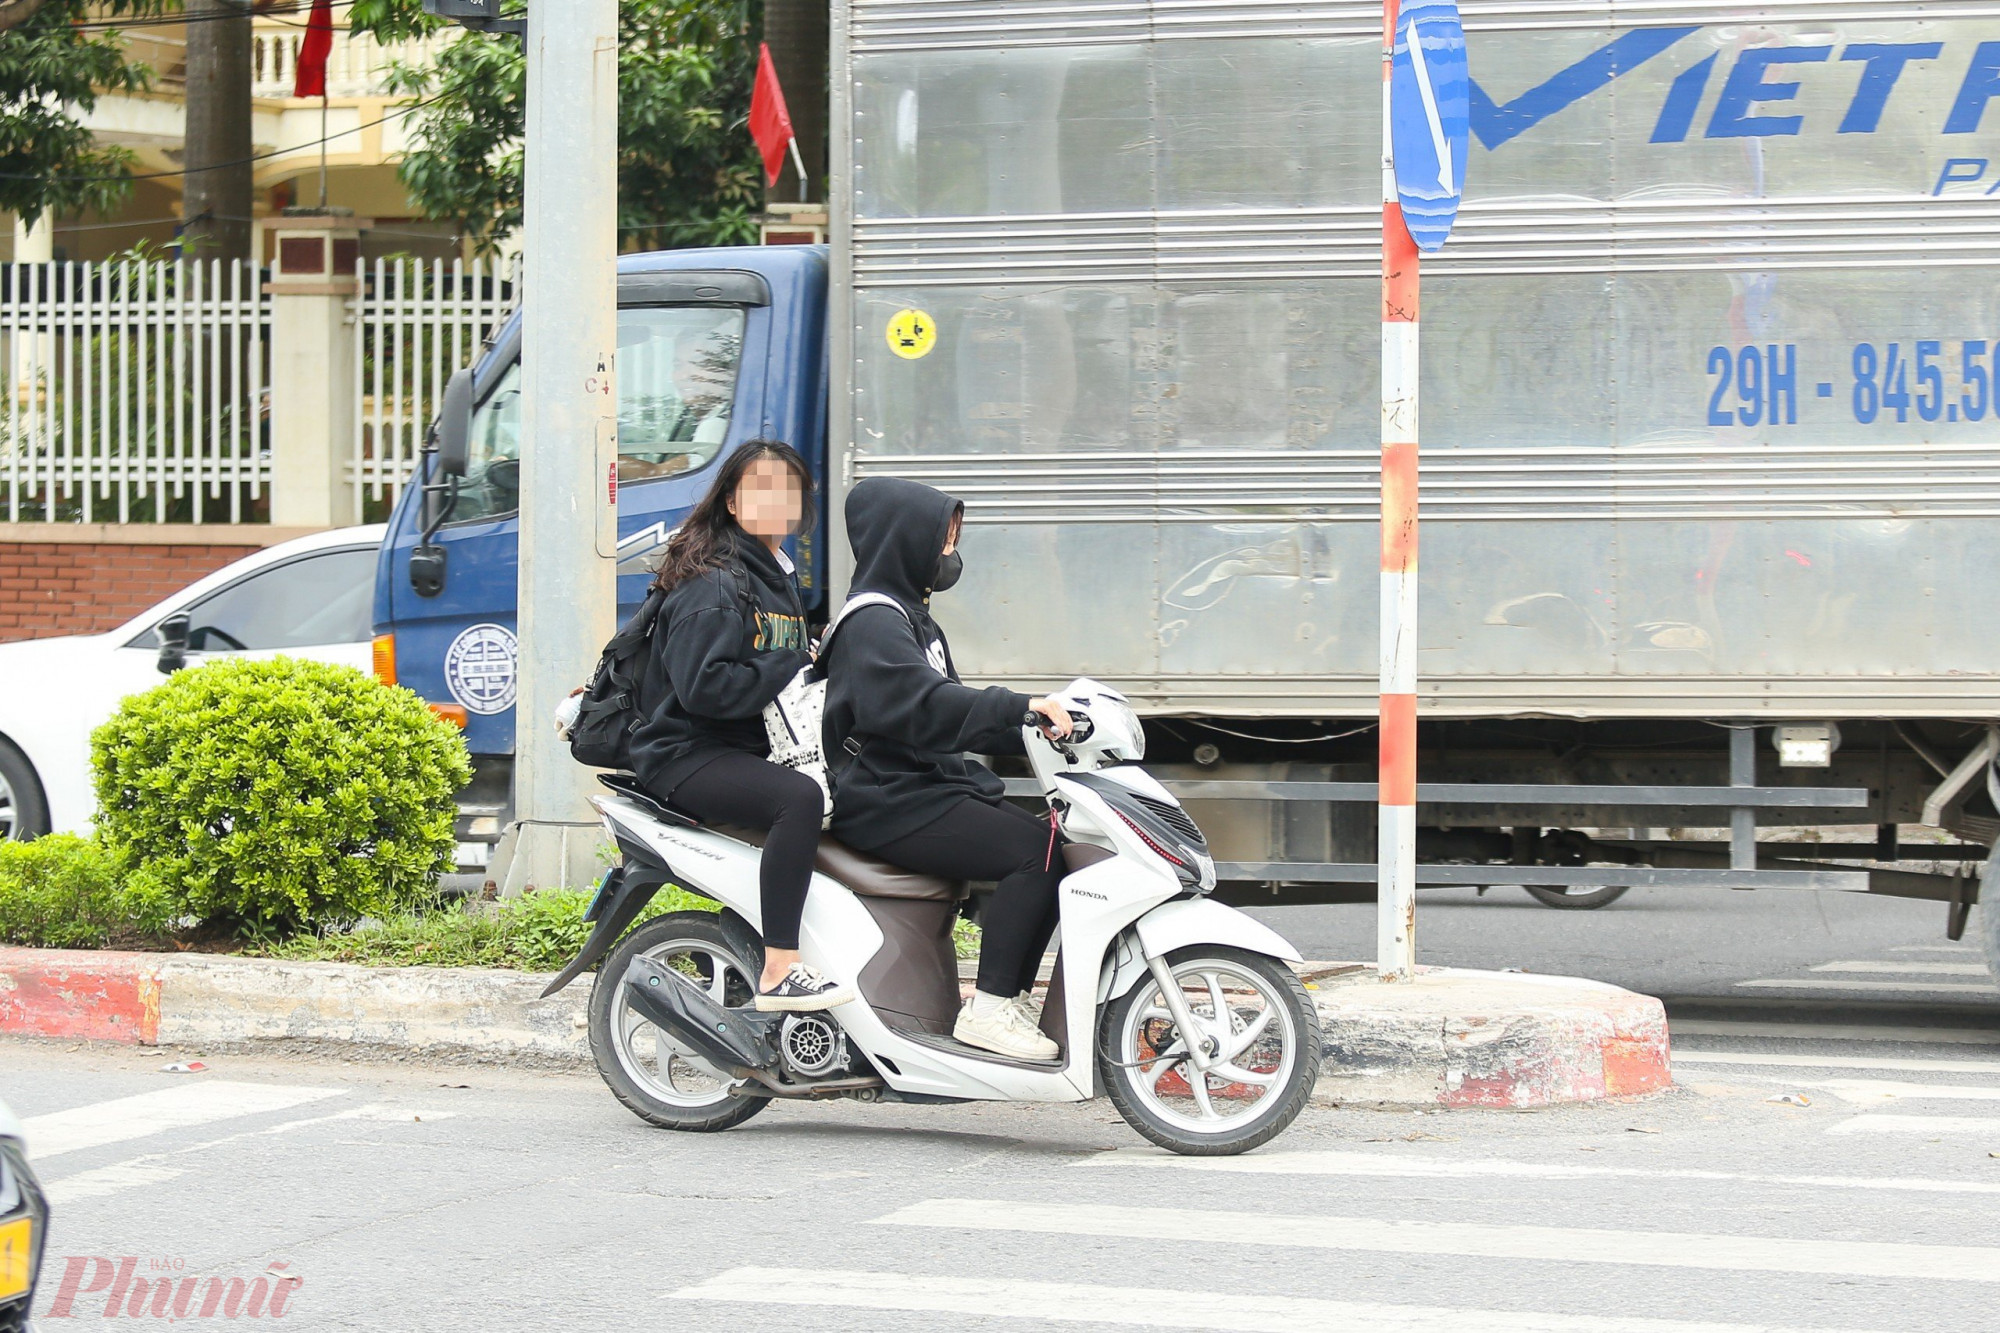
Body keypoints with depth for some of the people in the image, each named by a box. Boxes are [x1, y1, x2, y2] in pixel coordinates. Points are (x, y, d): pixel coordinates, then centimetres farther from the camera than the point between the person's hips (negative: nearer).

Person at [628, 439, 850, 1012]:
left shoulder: (778, 578, 18)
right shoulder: (715, 583, -13)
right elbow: (703, 686, -24)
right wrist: (793, 669, -19)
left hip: (749, 751, 10)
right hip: (688, 754, -10)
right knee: (800, 798, -33)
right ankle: (779, 972, -37)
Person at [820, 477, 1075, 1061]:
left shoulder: (911, 617, 22)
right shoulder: (873, 623, -12)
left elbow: (952, 711, 26)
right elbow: (923, 706, -30)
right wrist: (1020, 707, -39)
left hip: (933, 786, 10)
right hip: (890, 802, -10)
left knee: (1055, 845, -1)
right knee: (1036, 850, -22)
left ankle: (1011, 1000, 0)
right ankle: (988, 1009, -20)